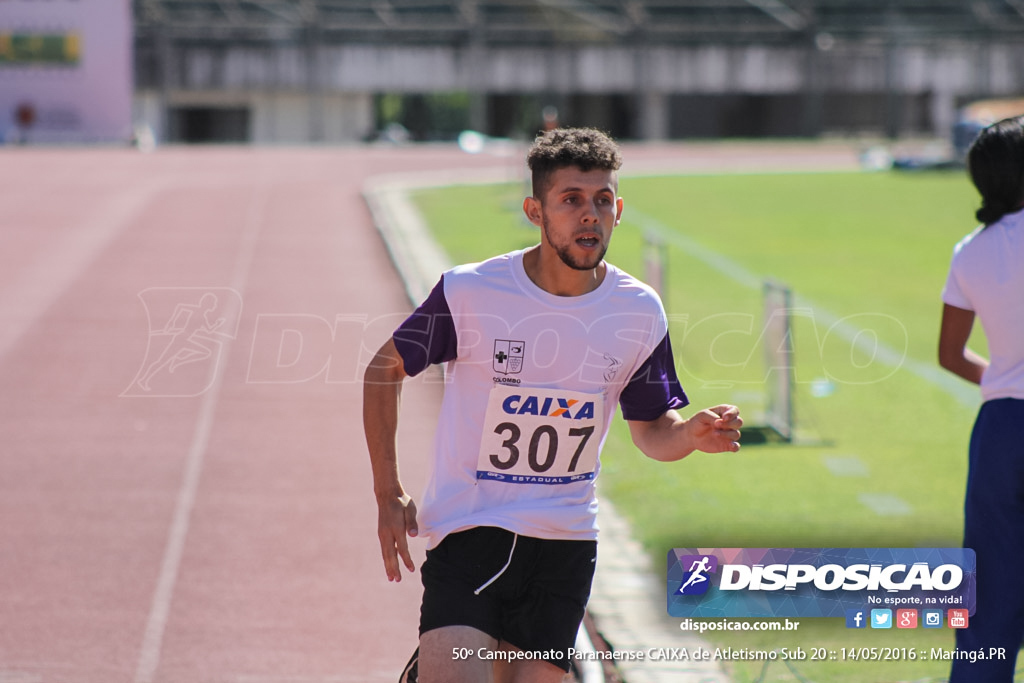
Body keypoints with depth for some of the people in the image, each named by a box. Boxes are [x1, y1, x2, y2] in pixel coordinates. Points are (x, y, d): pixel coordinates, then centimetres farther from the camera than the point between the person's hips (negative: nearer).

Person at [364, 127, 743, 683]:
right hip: (466, 529, -4)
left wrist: (692, 433, -15)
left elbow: (651, 431, 9)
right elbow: (385, 369, 3)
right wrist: (388, 493, -2)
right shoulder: (470, 291, -11)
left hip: (564, 541, 4)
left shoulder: (639, 312, -2)